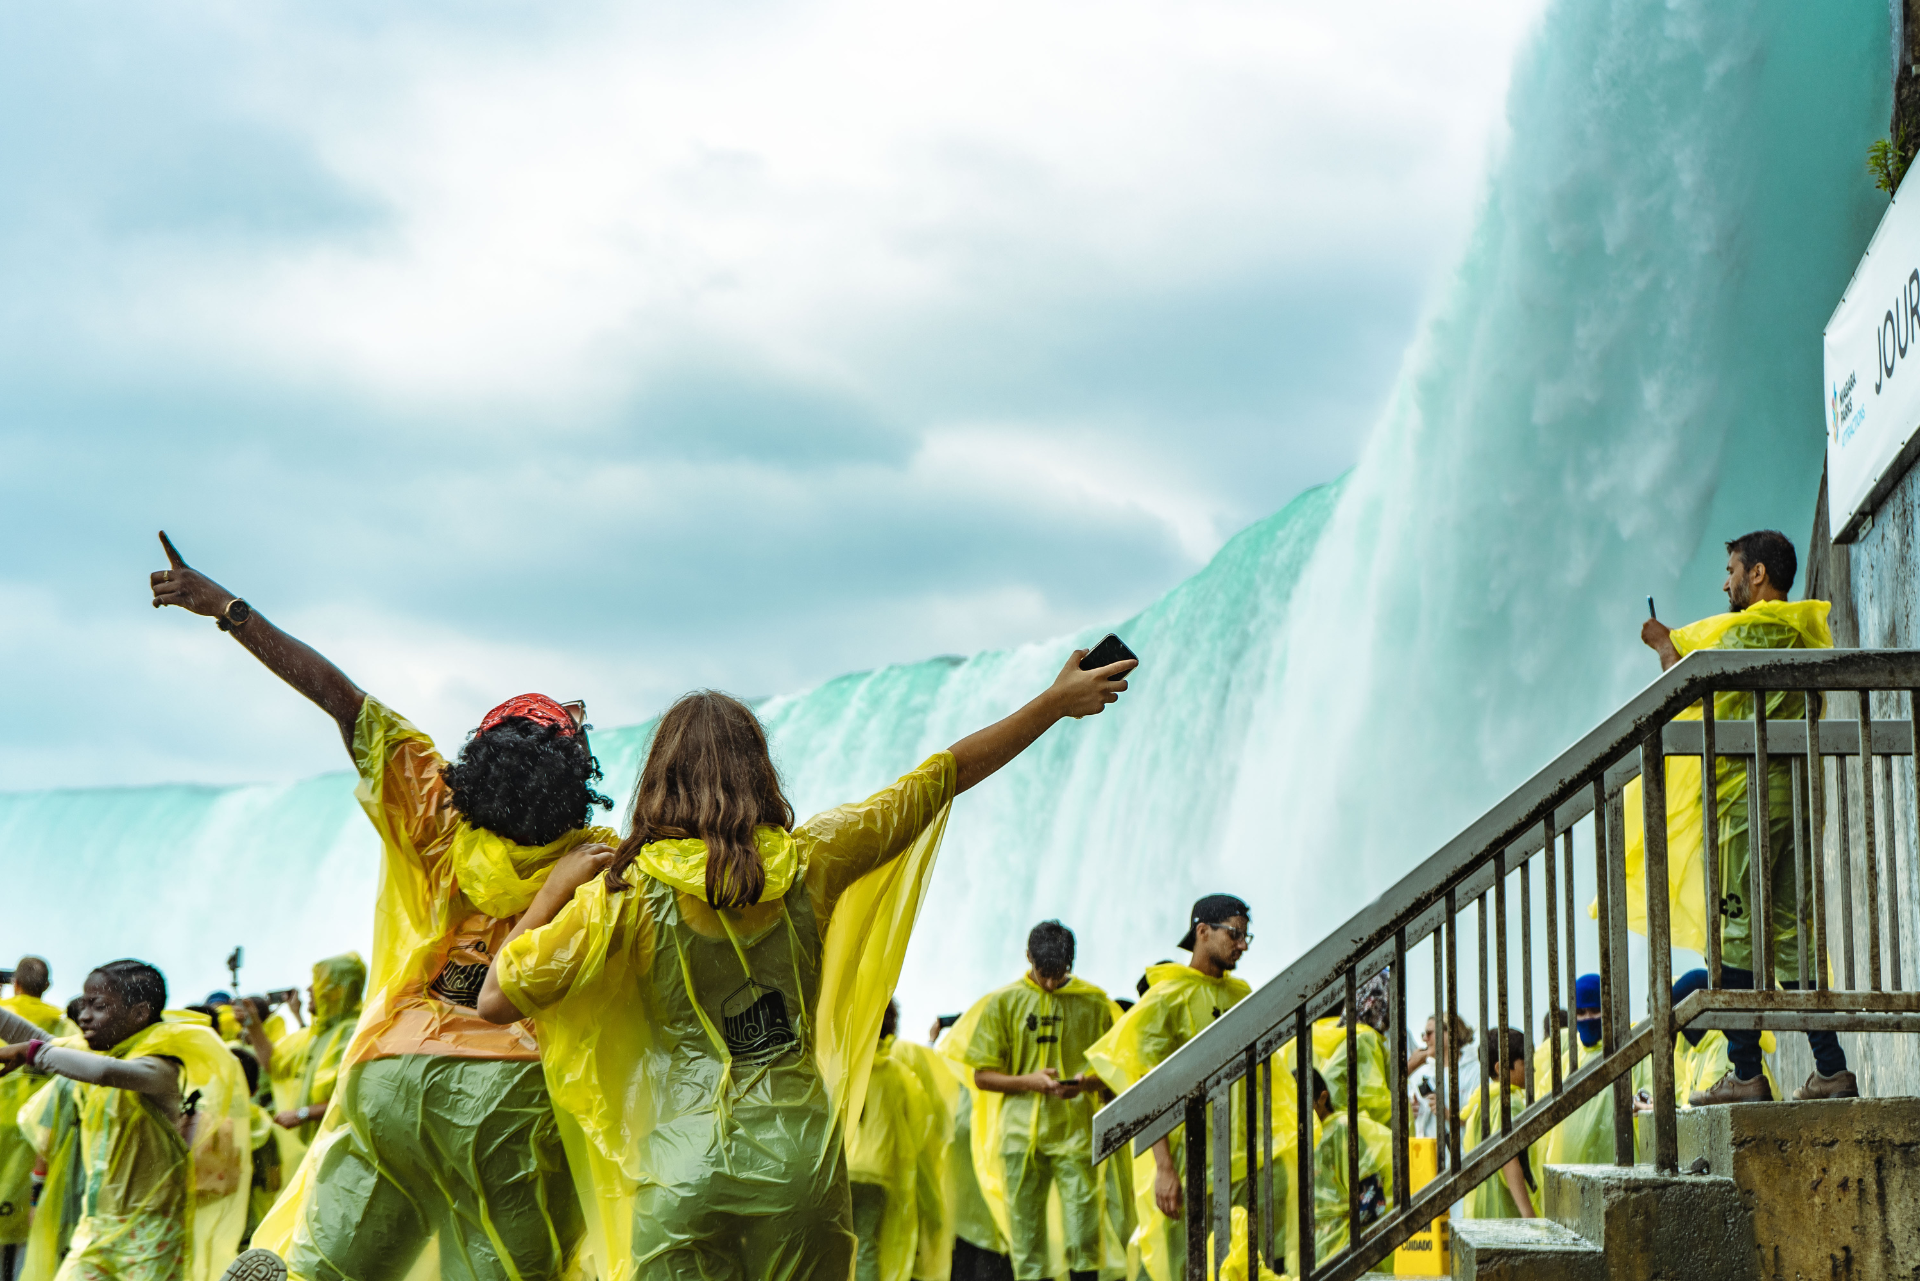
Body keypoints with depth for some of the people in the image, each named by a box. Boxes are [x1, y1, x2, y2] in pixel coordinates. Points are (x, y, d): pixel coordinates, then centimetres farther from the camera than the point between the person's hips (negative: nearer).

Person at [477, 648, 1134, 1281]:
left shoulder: (628, 892, -5)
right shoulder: (809, 859, 1)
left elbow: (496, 999, -6)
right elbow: (945, 774, 11)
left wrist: (555, 890, 5)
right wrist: (1057, 701, 21)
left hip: (684, 1163, -2)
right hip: (801, 1157, 2)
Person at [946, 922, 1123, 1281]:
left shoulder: (1094, 1002, 6)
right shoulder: (1003, 1002, 6)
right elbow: (983, 1075, 5)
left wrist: (1086, 1082, -11)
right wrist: (1031, 1080, -12)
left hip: (1076, 1132, 0)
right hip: (1021, 1133, 1)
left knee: (1083, 1236, -8)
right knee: (1025, 1227, -1)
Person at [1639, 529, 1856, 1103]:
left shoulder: (1750, 631, -10)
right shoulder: (1805, 631, 18)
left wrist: (1664, 644, 8)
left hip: (1750, 794, -9)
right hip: (1795, 792, 9)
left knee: (1737, 931, -7)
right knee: (1788, 932, 9)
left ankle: (1745, 1073, -9)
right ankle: (1831, 1068, 4)